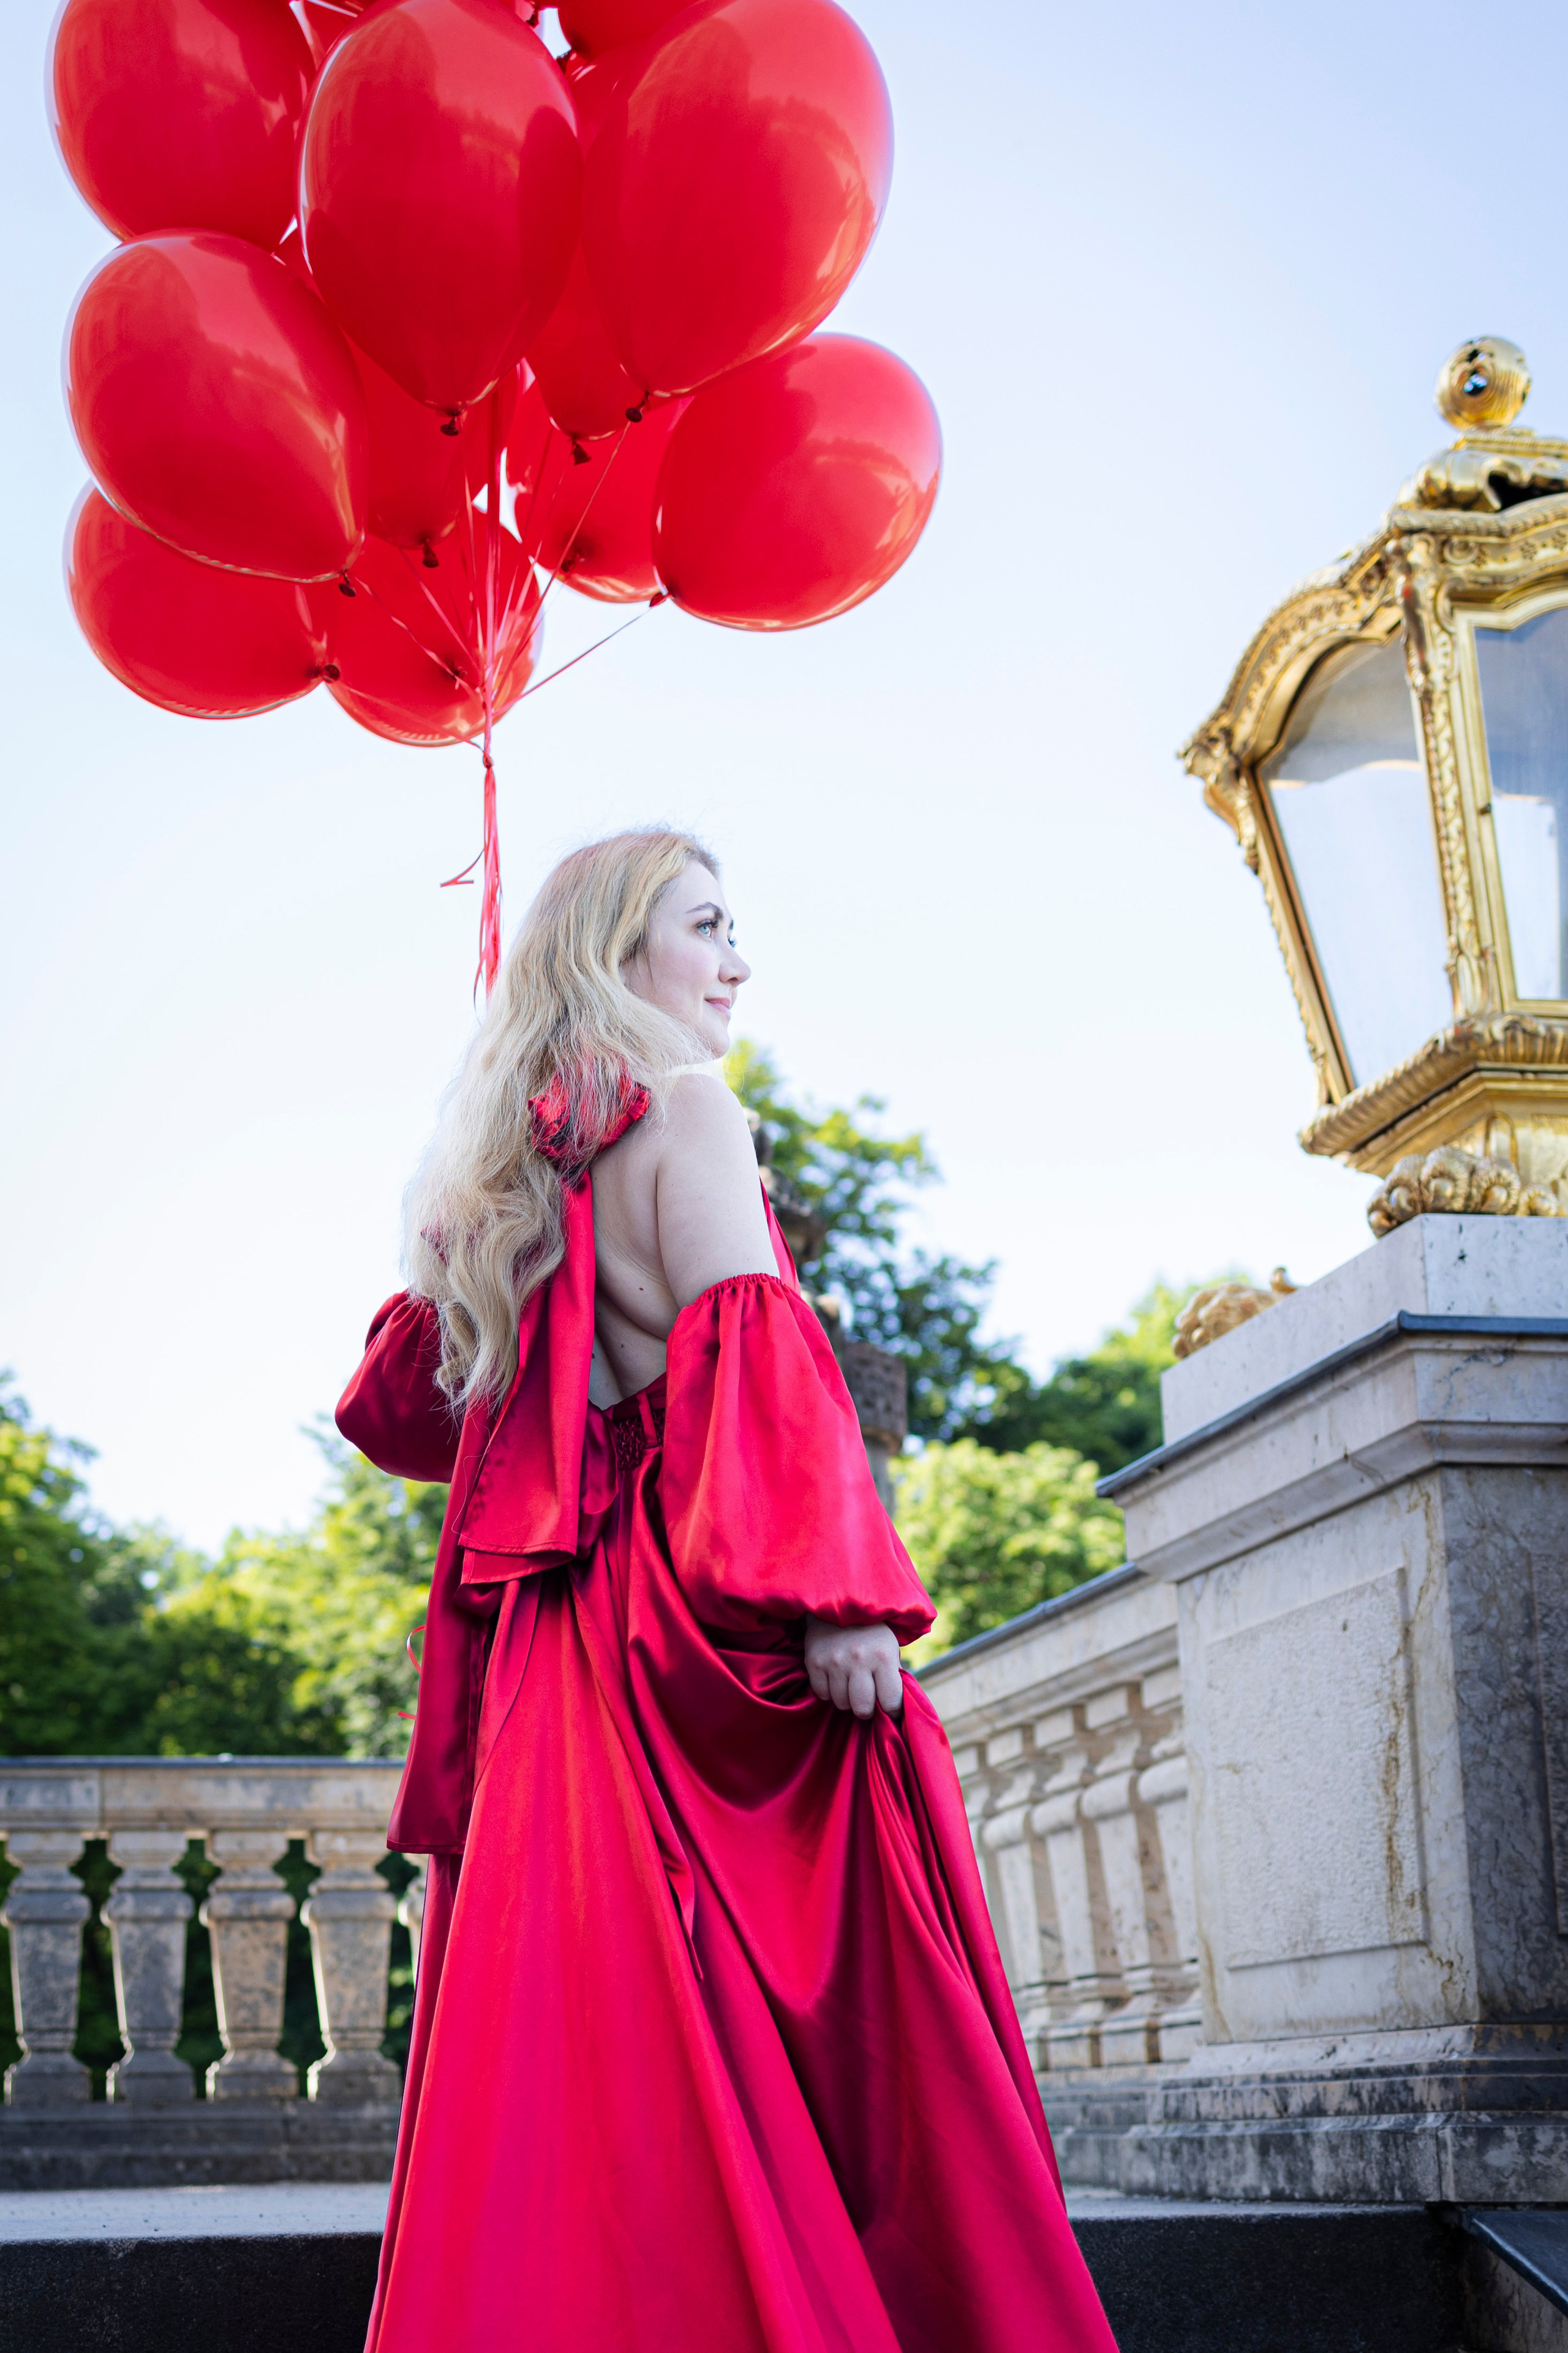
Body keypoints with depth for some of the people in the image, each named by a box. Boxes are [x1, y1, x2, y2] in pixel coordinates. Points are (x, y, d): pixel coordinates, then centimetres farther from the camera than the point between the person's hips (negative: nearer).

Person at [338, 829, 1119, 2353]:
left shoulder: (507, 1165, 20)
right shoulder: (685, 1109, -3)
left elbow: (399, 1407, 26)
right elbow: (746, 1357, -17)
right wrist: (829, 1595, -23)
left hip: (553, 1647, 8)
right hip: (699, 1633, -8)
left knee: (586, 2025, 6)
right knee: (806, 2018, -7)